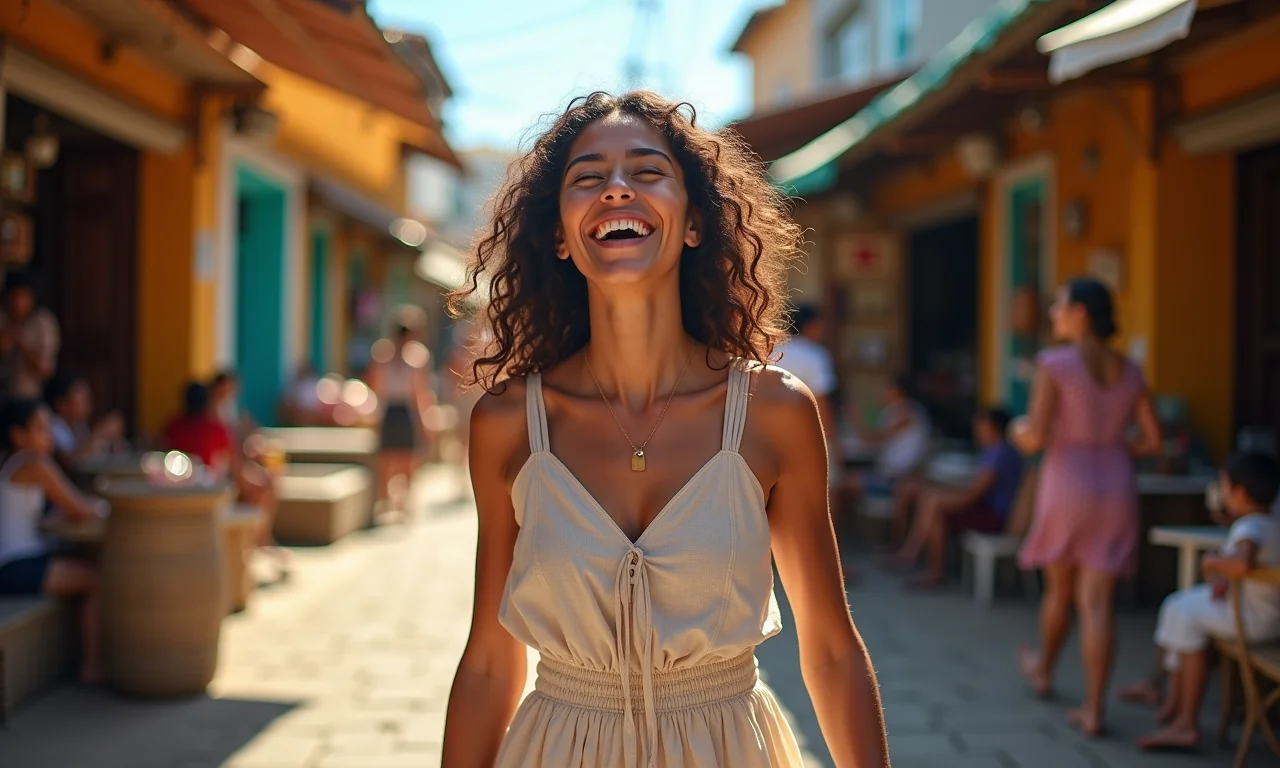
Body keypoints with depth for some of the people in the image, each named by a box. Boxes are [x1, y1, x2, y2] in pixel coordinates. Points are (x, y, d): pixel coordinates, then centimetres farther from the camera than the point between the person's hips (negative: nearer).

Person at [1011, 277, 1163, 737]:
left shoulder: (1054, 363, -10)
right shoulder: (1129, 370, 6)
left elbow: (1035, 437, -14)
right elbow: (1153, 441, 7)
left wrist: (1018, 433, 9)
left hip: (1066, 486, -3)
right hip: (1116, 490, 3)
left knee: (1060, 590, 18)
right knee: (1097, 603, 1)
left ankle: (1043, 671, 42)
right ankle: (1093, 711, -4)